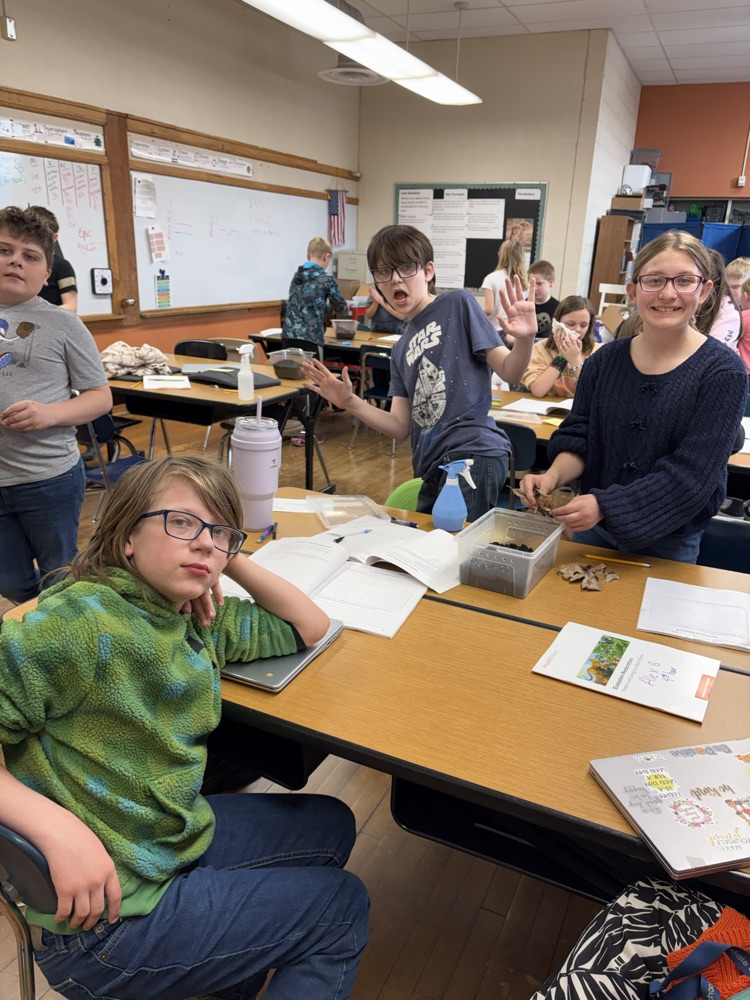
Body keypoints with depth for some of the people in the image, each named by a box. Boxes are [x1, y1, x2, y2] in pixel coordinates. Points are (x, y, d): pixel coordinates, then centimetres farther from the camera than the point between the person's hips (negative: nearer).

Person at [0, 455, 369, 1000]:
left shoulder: (200, 619, -1)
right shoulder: (79, 621, -25)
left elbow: (310, 626, 6)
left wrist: (232, 560, -4)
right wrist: (58, 829, -32)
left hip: (181, 831, 8)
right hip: (105, 913, -7)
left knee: (331, 822, 21)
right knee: (343, 905, 4)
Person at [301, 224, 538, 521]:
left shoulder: (457, 304, 0)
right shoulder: (401, 350, 17)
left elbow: (509, 372, -5)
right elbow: (401, 427, 10)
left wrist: (525, 339, -25)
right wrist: (350, 402, -1)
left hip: (474, 454, -7)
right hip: (433, 466, 8)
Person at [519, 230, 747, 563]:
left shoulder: (722, 372, -14)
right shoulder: (606, 361, -3)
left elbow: (693, 474, -20)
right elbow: (578, 437, -1)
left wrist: (605, 506, -29)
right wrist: (553, 476, -23)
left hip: (668, 541, -3)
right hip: (592, 528, 3)